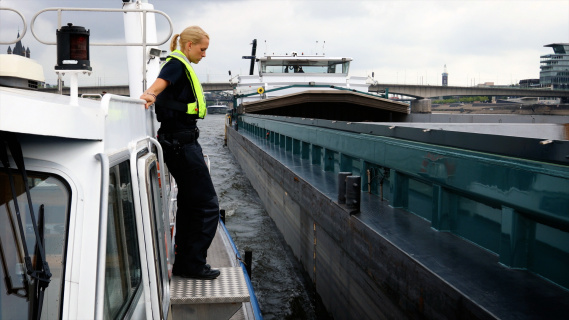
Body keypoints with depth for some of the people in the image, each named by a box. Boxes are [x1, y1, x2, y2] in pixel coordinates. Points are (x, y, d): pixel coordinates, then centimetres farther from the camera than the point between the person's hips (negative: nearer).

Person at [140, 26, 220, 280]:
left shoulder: (181, 66, 21)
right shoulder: (177, 63, -10)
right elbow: (159, 84, -28)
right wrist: (150, 95, -47)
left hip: (180, 142, 11)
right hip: (181, 142, -11)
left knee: (189, 203, 15)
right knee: (207, 205, -7)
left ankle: (183, 263, 23)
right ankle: (193, 264, 0)